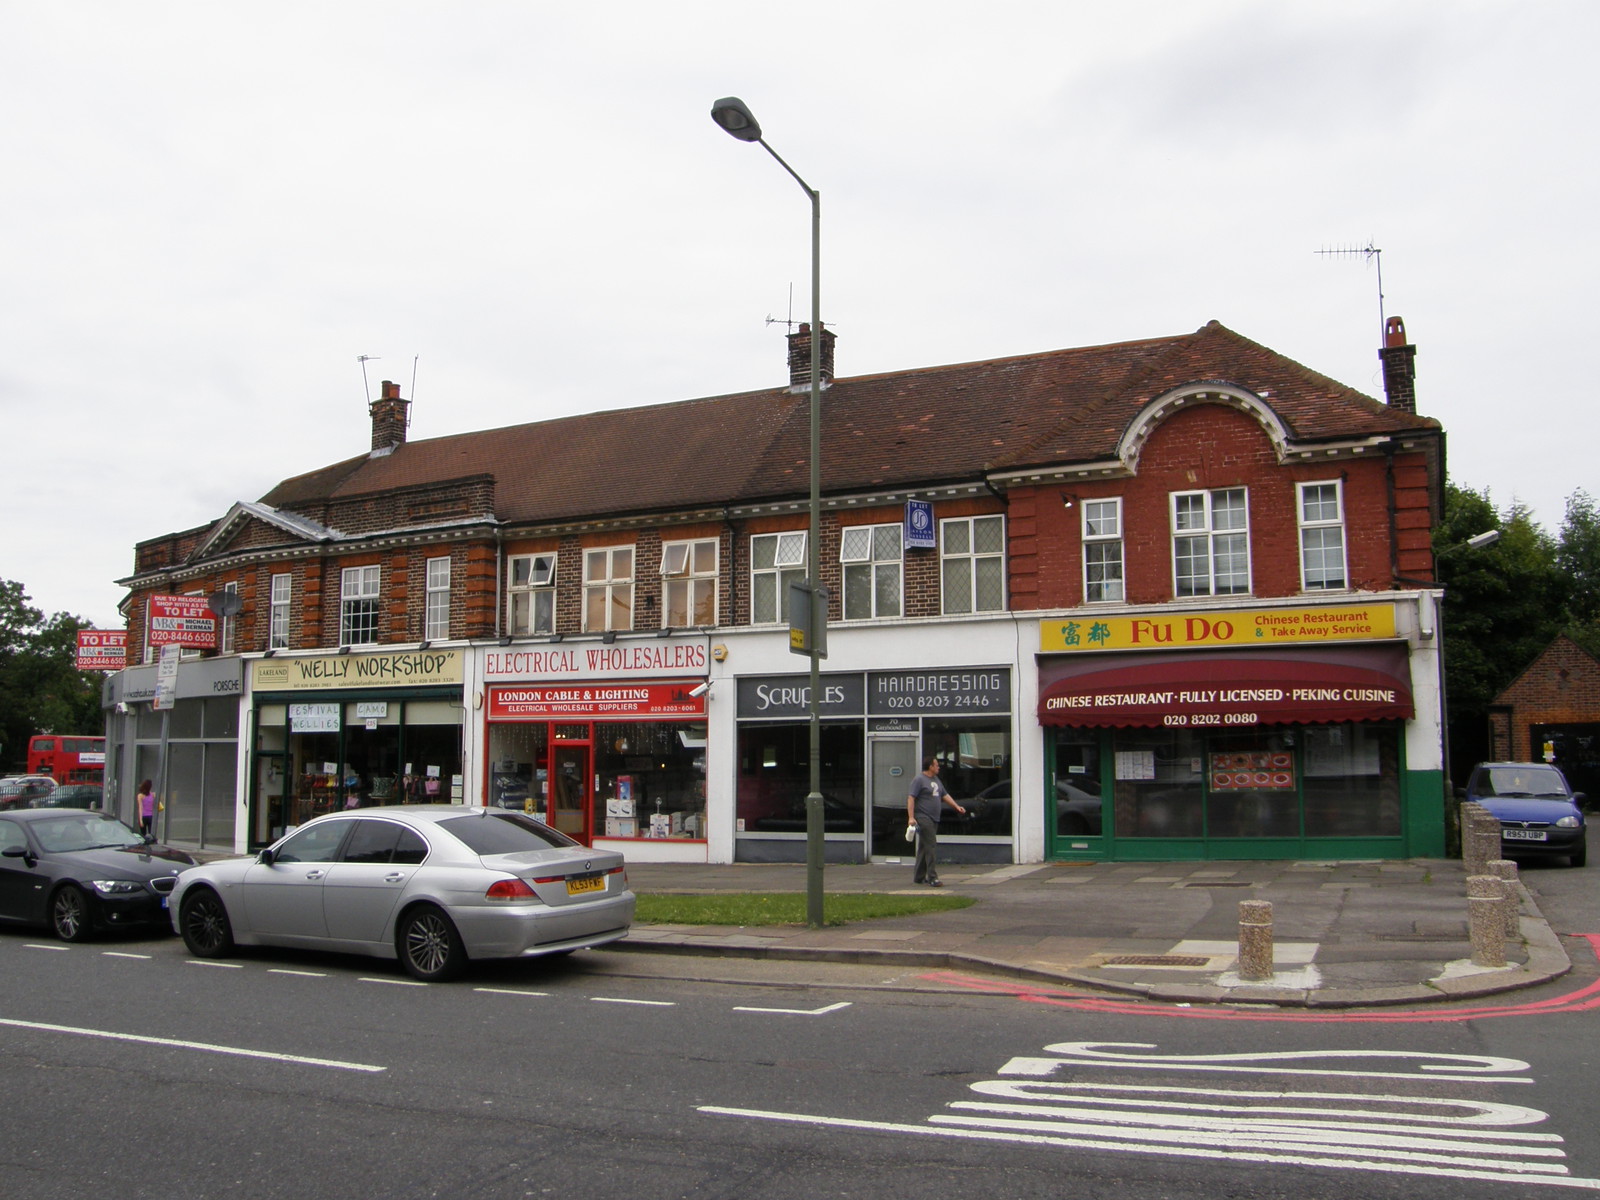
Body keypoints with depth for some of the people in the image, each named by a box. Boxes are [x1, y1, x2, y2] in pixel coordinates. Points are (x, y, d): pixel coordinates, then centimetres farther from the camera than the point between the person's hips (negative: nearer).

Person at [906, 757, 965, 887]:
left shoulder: (936, 780, 19)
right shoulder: (919, 780, -8)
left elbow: (945, 795, 26)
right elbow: (911, 798, -14)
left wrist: (957, 806, 16)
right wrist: (911, 817, -21)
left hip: (934, 820, 9)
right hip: (924, 818, -9)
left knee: (924, 848, 12)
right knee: (930, 847, -13)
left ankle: (919, 877, 18)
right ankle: (932, 878, -15)